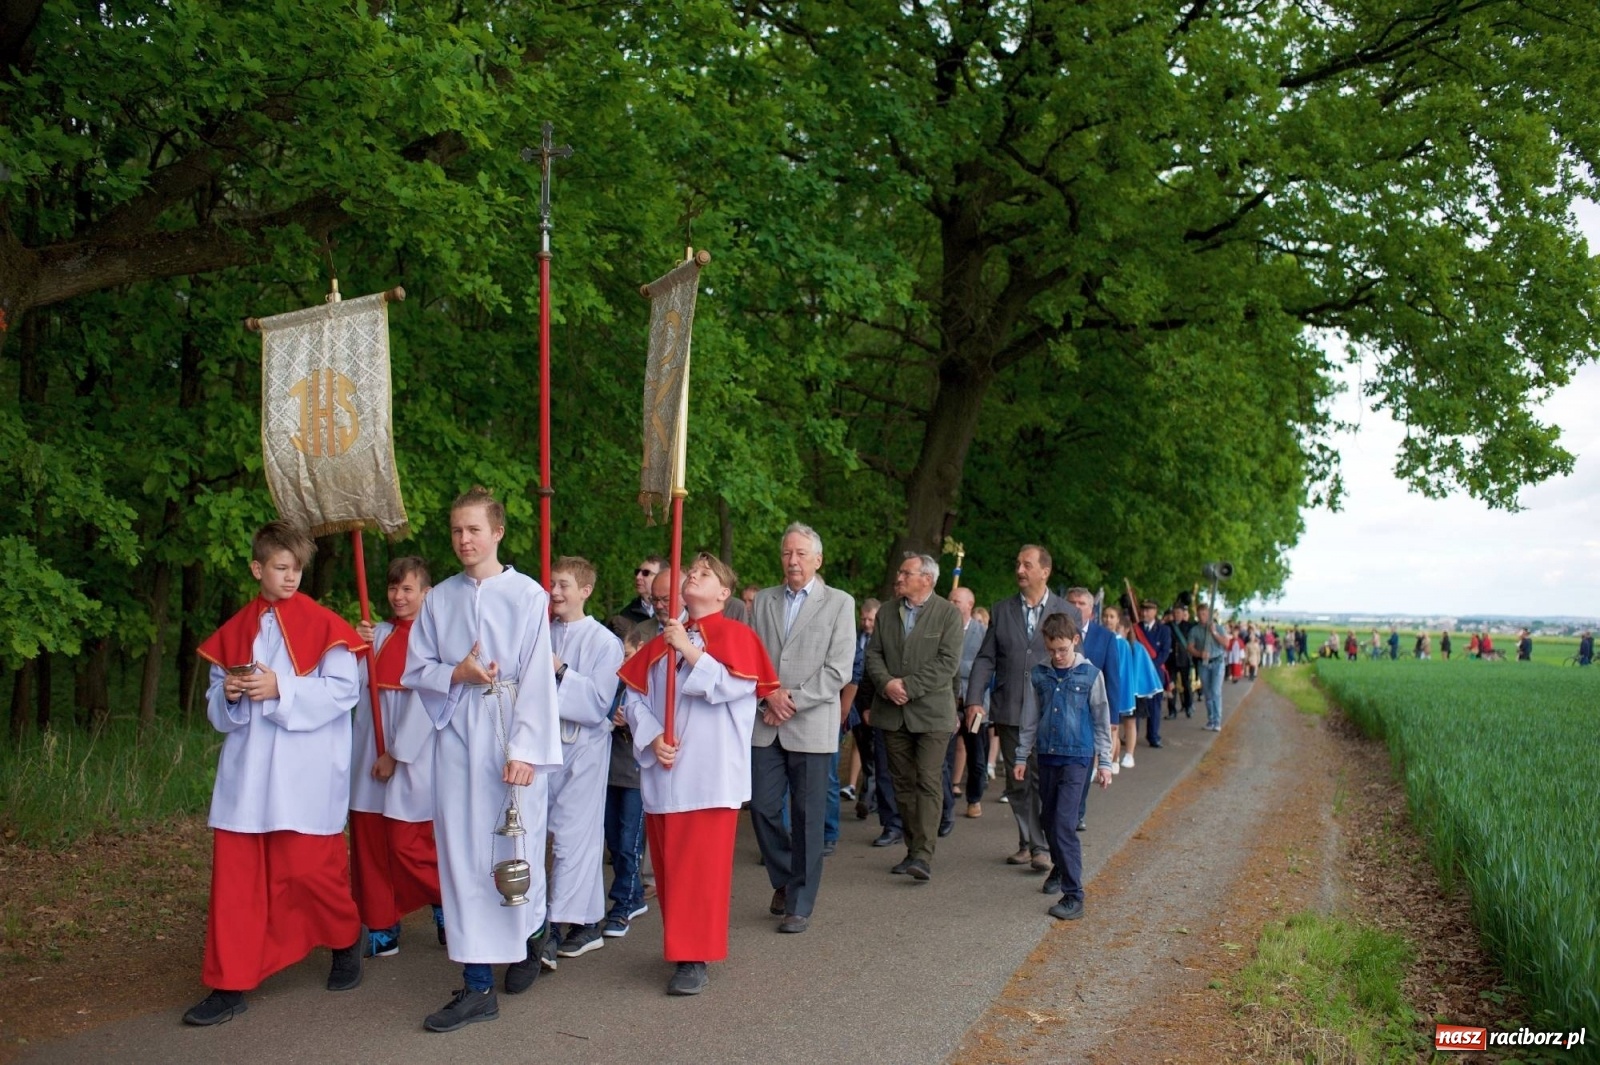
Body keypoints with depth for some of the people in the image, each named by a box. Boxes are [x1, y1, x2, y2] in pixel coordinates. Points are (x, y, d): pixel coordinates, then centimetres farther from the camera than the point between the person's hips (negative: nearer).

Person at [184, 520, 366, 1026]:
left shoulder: (322, 624, -3)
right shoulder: (233, 631, 10)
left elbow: (344, 689, -10)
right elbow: (215, 703, 15)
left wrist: (281, 690, -18)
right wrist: (228, 695, -7)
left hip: (305, 773, -4)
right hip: (245, 771, 4)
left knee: (307, 868, 1)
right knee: (235, 874, 2)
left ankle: (346, 941, 28)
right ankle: (231, 983, 10)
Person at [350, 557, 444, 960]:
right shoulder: (377, 633, 11)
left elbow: (426, 701, -11)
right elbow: (359, 689, 6)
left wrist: (396, 754, -12)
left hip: (412, 755, -6)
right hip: (368, 751, 6)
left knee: (407, 846, -3)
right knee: (369, 843, 5)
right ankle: (381, 931, 15)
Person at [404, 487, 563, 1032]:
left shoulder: (527, 594, -4)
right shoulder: (440, 599, 8)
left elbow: (536, 678, -8)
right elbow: (415, 671, 11)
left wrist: (526, 751, -14)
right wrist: (456, 674, -10)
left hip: (512, 734, -3)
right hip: (457, 736, 4)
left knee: (515, 849, 3)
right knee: (462, 855, 2)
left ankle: (529, 939, 32)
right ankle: (478, 985, 9)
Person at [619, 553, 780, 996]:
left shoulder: (736, 636, 0)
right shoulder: (662, 639, 14)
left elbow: (734, 687, -16)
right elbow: (634, 696, 9)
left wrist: (689, 649, -17)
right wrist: (652, 737, -7)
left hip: (709, 775, -5)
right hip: (663, 772, 5)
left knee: (701, 868, -6)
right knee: (668, 867, 10)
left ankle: (694, 959, 0)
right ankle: (679, 946, 23)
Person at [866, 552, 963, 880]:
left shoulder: (948, 614, -4)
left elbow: (948, 662, -12)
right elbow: (873, 654, 8)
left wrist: (909, 686, -16)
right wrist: (886, 683, -11)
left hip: (931, 712, -5)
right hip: (893, 713, 5)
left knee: (928, 782, -9)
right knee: (903, 783, 9)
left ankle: (923, 855, -12)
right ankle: (912, 849, 17)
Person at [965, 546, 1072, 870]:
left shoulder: (1065, 612, 2)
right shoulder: (1002, 610, 8)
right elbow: (985, 659, 6)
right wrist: (974, 700, -4)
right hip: (1009, 711, 3)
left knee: (1045, 781, -5)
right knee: (1016, 783, 9)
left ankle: (1044, 847, 4)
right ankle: (1027, 842, 21)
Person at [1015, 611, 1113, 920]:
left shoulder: (1090, 674, -5)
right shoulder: (1040, 674, 4)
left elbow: (1102, 721, 0)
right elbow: (1030, 719, 12)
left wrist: (1104, 762, 0)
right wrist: (1022, 756, 12)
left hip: (1077, 758, -4)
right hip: (1047, 756, 4)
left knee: (1063, 823, -12)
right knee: (1050, 820, 15)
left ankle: (1073, 896, -9)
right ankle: (1060, 869, 40)